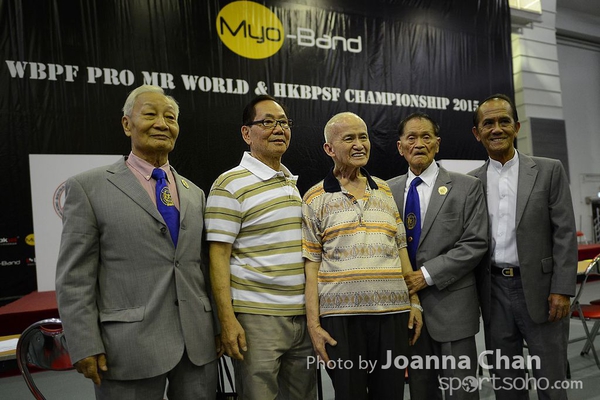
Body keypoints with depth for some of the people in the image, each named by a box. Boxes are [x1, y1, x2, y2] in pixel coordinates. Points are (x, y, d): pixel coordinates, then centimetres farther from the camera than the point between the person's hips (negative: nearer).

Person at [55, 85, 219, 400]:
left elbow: (202, 267, 12)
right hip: (130, 348, -4)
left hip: (198, 344, 4)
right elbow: (74, 277, -5)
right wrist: (85, 347, -9)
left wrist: (219, 327, 11)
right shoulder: (88, 187, -2)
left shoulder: (194, 193, 11)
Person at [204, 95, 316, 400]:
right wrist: (227, 320, -16)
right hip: (256, 318, -6)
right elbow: (218, 257, -11)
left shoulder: (294, 184, 12)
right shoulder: (231, 184, -9)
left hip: (304, 316, 7)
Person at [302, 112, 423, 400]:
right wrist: (314, 325, -7)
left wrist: (415, 302, 9)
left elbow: (401, 250, 14)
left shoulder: (386, 191, 12)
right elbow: (311, 266, -2)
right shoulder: (315, 199, 1)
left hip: (393, 313, 3)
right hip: (342, 315, -3)